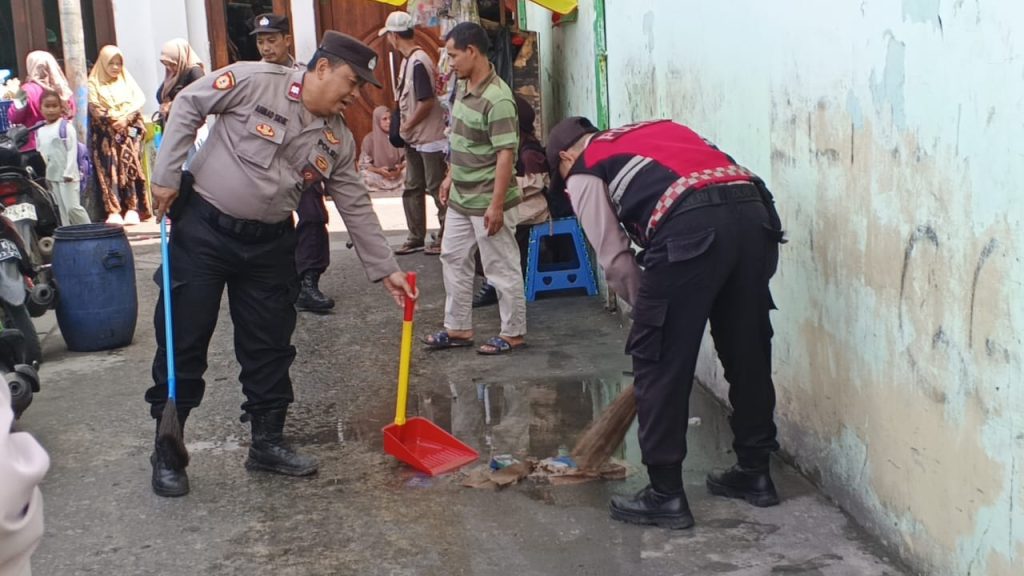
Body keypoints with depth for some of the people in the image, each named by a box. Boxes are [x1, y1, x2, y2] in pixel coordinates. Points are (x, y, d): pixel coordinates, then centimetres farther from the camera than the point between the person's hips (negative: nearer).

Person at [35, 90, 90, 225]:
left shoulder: (66, 126, -9)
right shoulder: (40, 131, 10)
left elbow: (72, 150, -13)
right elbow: (40, 153, 15)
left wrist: (69, 172, -18)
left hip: (67, 176, -6)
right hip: (52, 176, 6)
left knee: (72, 207, -11)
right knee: (62, 210, 9)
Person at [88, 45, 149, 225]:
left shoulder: (127, 80, 16)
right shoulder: (94, 84, 8)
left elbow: (139, 101, 3)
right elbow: (95, 109, -4)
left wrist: (125, 119, -12)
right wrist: (113, 120, -15)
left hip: (128, 132, 2)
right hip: (106, 134, -2)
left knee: (129, 167, -9)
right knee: (110, 169, -10)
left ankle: (132, 210, -12)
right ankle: (113, 211, -16)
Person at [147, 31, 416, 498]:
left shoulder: (337, 140, 2)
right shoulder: (255, 81, -13)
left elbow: (356, 207, 7)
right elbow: (188, 105, -6)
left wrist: (385, 269, 5)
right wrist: (166, 176, -10)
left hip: (268, 244, 5)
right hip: (202, 230, -5)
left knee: (270, 345, 10)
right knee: (184, 340, 1)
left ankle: (267, 442, 26)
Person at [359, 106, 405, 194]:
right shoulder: (369, 139, 0)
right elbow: (364, 165, -1)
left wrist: (400, 168, -16)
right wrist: (378, 170, -19)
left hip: (398, 175, 2)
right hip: (377, 176, -1)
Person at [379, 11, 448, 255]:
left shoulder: (418, 62, -18)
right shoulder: (409, 60, 11)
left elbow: (426, 102, -22)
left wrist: (406, 126, -11)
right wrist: (405, 128, 9)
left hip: (429, 138, -10)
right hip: (414, 139, 10)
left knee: (436, 189, -2)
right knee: (412, 189, 14)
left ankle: (445, 238, 6)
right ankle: (416, 237, 22)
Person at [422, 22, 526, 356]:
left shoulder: (496, 99, -23)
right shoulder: (464, 88, 5)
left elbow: (506, 154, -25)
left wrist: (496, 205, -25)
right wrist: (451, 177, 20)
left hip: (487, 202, -10)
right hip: (460, 198, 10)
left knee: (501, 268, 3)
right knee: (453, 259, 17)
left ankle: (513, 333, 16)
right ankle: (458, 329, 29)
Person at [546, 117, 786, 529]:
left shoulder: (585, 171, 18)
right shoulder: (657, 129, 36)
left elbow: (615, 260, 9)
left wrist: (647, 308, 24)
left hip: (692, 226, -7)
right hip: (753, 210, 7)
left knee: (660, 362, 6)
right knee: (747, 351, 19)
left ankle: (665, 495, 12)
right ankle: (754, 473, 33)